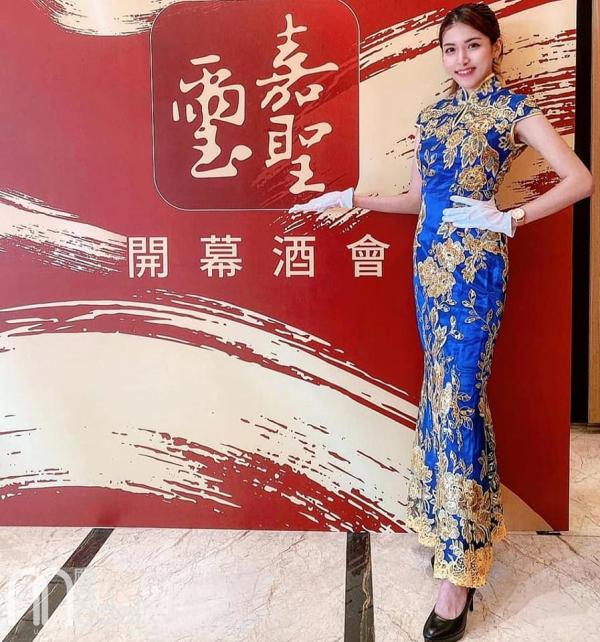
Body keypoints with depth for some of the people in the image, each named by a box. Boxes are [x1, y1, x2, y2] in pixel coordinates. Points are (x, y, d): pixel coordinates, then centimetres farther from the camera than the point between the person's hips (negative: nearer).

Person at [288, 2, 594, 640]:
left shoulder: (512, 108, 1)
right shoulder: (432, 114, 18)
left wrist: (509, 218, -14)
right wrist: (351, 198, 15)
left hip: (474, 265, -6)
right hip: (430, 260, 6)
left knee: (459, 397, -9)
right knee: (444, 390, 9)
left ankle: (459, 570, 3)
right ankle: (452, 526, 26)